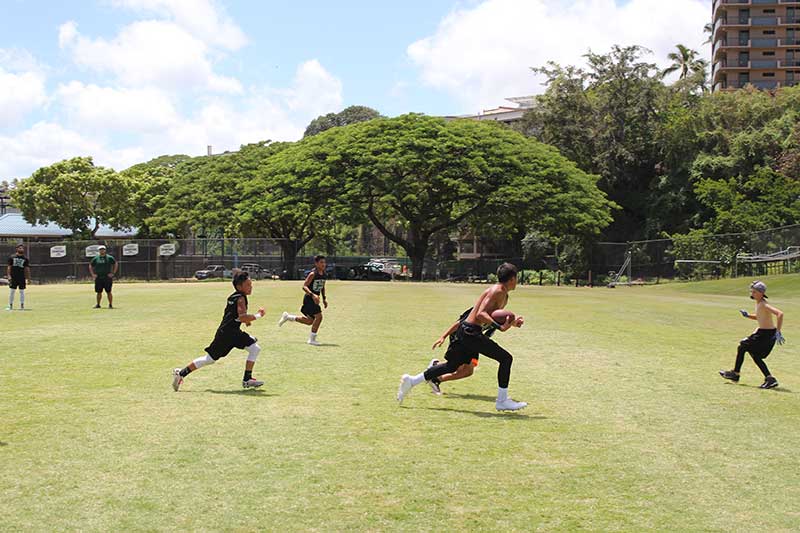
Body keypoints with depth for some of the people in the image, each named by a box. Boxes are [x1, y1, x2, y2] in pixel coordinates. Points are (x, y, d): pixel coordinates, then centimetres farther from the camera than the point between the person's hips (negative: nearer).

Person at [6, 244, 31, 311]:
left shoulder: (25, 259, 5)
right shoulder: (12, 257, 4)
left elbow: (27, 269, 6)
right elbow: (9, 267, 3)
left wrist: (28, 278, 1)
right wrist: (8, 276, -7)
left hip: (22, 277, 0)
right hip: (13, 277, 0)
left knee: (22, 291, 2)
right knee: (12, 291, 3)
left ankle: (22, 305, 8)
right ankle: (10, 306, 9)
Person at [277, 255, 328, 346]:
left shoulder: (324, 275, 7)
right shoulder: (313, 274, -17)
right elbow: (304, 286, -21)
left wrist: (324, 298, 16)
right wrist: (312, 295, -33)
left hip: (315, 299, 9)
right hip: (309, 298, -9)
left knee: (310, 321, 13)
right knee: (319, 316, -19)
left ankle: (287, 317, 30)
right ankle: (312, 339, -7)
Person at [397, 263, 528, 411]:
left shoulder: (503, 295, 16)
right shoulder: (497, 291, -15)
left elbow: (494, 316, 25)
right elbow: (480, 314, -25)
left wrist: (512, 323, 10)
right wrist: (500, 327, -33)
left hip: (466, 332, 10)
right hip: (470, 332, -10)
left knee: (452, 366, 17)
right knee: (505, 358, -9)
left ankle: (411, 381, 23)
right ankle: (502, 401, -3)